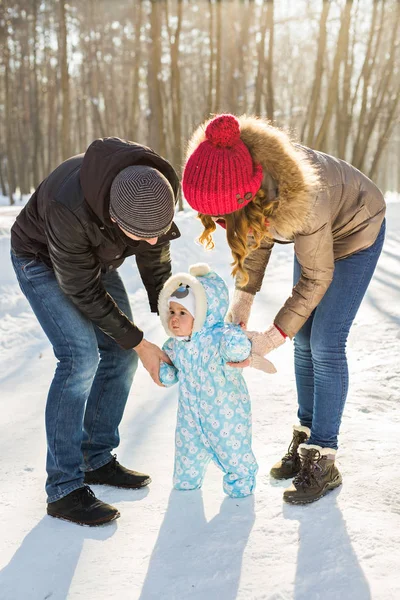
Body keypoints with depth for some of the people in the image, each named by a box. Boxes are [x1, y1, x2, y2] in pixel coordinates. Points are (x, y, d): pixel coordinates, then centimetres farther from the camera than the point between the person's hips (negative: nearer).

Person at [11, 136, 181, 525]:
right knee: (80, 356, -19)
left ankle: (97, 460, 15)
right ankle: (63, 488, -10)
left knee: (119, 353, 0)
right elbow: (82, 291, -29)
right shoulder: (69, 208, -43)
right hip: (40, 259, -6)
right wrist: (140, 344, -23)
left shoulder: (155, 187, -27)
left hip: (93, 257, 6)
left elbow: (155, 258, -9)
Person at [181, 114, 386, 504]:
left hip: (356, 230, -7)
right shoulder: (240, 176, -25)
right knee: (303, 338, 7)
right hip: (314, 231, 7)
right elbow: (259, 230, -6)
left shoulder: (300, 201, -44)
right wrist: (242, 298, -13)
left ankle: (322, 462, -1)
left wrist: (272, 338, -26)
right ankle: (306, 436, 22)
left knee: (325, 344, -10)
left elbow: (316, 278, -29)